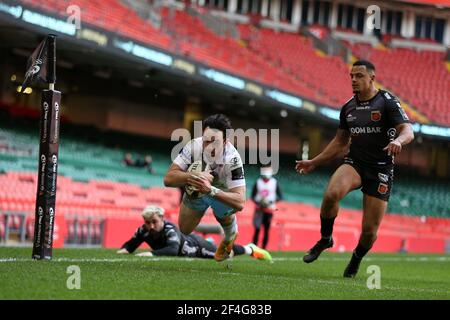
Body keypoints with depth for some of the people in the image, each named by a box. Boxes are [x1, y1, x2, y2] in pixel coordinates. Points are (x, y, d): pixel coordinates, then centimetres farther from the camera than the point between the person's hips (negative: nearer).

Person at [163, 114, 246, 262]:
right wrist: (194, 176, -60)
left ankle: (229, 238, 18)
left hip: (222, 191, 0)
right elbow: (168, 179, -42)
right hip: (195, 189, 1)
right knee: (184, 230, 5)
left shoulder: (232, 159, -44)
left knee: (223, 213, -17)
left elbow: (240, 203, -49)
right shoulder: (194, 147, -40)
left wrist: (210, 190, -63)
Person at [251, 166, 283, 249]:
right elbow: (252, 196, 6)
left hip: (269, 210, 1)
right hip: (259, 210, -1)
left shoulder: (275, 183, 1)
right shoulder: (257, 183, 0)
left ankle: (263, 249, 8)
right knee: (257, 229, -8)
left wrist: (271, 202, -13)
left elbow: (280, 197, 3)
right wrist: (258, 203, -12)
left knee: (267, 230, 2)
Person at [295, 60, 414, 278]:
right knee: (331, 194, -31)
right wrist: (314, 162, 18)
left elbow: (408, 131, -14)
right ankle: (325, 239, -7)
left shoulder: (387, 102, -5)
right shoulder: (348, 108, 11)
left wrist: (398, 141, -38)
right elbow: (340, 142, 22)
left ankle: (356, 260, 30)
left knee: (370, 229, -3)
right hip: (354, 163, 3)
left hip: (380, 169, -3)